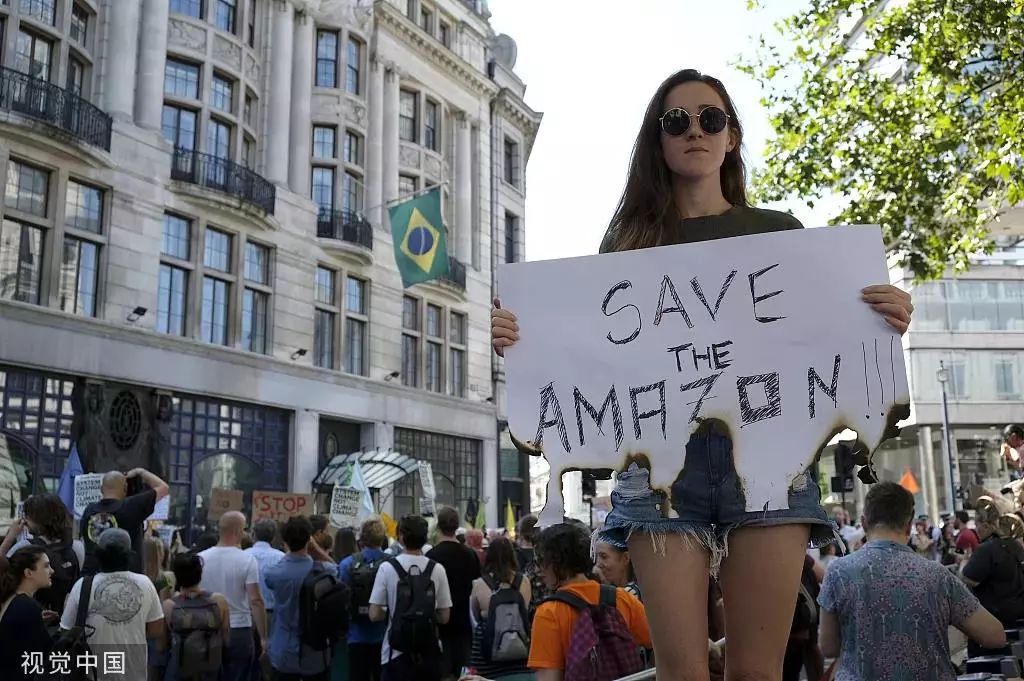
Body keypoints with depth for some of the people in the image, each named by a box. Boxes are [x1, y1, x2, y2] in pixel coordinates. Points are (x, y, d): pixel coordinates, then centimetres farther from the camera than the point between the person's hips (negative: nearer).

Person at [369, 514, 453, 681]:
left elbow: (374, 615, -8)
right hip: (429, 652, 2)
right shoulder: (437, 569, -5)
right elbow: (444, 617, -1)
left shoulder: (387, 568, -10)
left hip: (397, 653, -2)